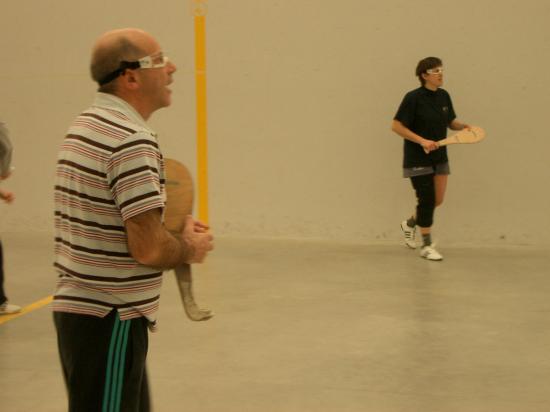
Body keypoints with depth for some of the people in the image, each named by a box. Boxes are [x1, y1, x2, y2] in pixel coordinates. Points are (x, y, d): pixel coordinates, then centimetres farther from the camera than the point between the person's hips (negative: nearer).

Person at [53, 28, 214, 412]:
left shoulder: (84, 126, 11)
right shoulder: (132, 140, -20)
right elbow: (148, 249, -24)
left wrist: (175, 231, 10)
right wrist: (191, 247, -4)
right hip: (111, 320, -10)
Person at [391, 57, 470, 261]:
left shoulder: (444, 96, 5)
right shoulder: (413, 98, -14)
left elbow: (451, 122, 17)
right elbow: (396, 126, -15)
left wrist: (463, 126, -6)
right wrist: (422, 141, -22)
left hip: (439, 157, 6)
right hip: (418, 158, -6)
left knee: (437, 200, 8)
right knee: (427, 199, -4)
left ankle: (410, 223, 35)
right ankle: (426, 246, 9)